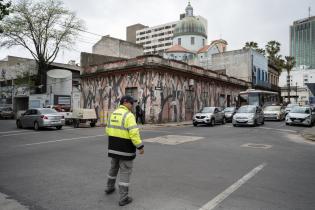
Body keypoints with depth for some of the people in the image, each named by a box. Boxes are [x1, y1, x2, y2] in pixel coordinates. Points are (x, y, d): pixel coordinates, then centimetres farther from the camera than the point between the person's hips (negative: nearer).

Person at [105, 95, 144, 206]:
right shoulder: (129, 115, -18)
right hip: (125, 149, -8)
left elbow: (108, 130, 14)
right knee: (125, 173, 2)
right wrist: (140, 146, -17)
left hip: (113, 148, 8)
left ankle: (109, 188, 43)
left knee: (113, 168, 26)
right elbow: (134, 133, -25)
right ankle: (123, 198, 9)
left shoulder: (113, 114, 7)